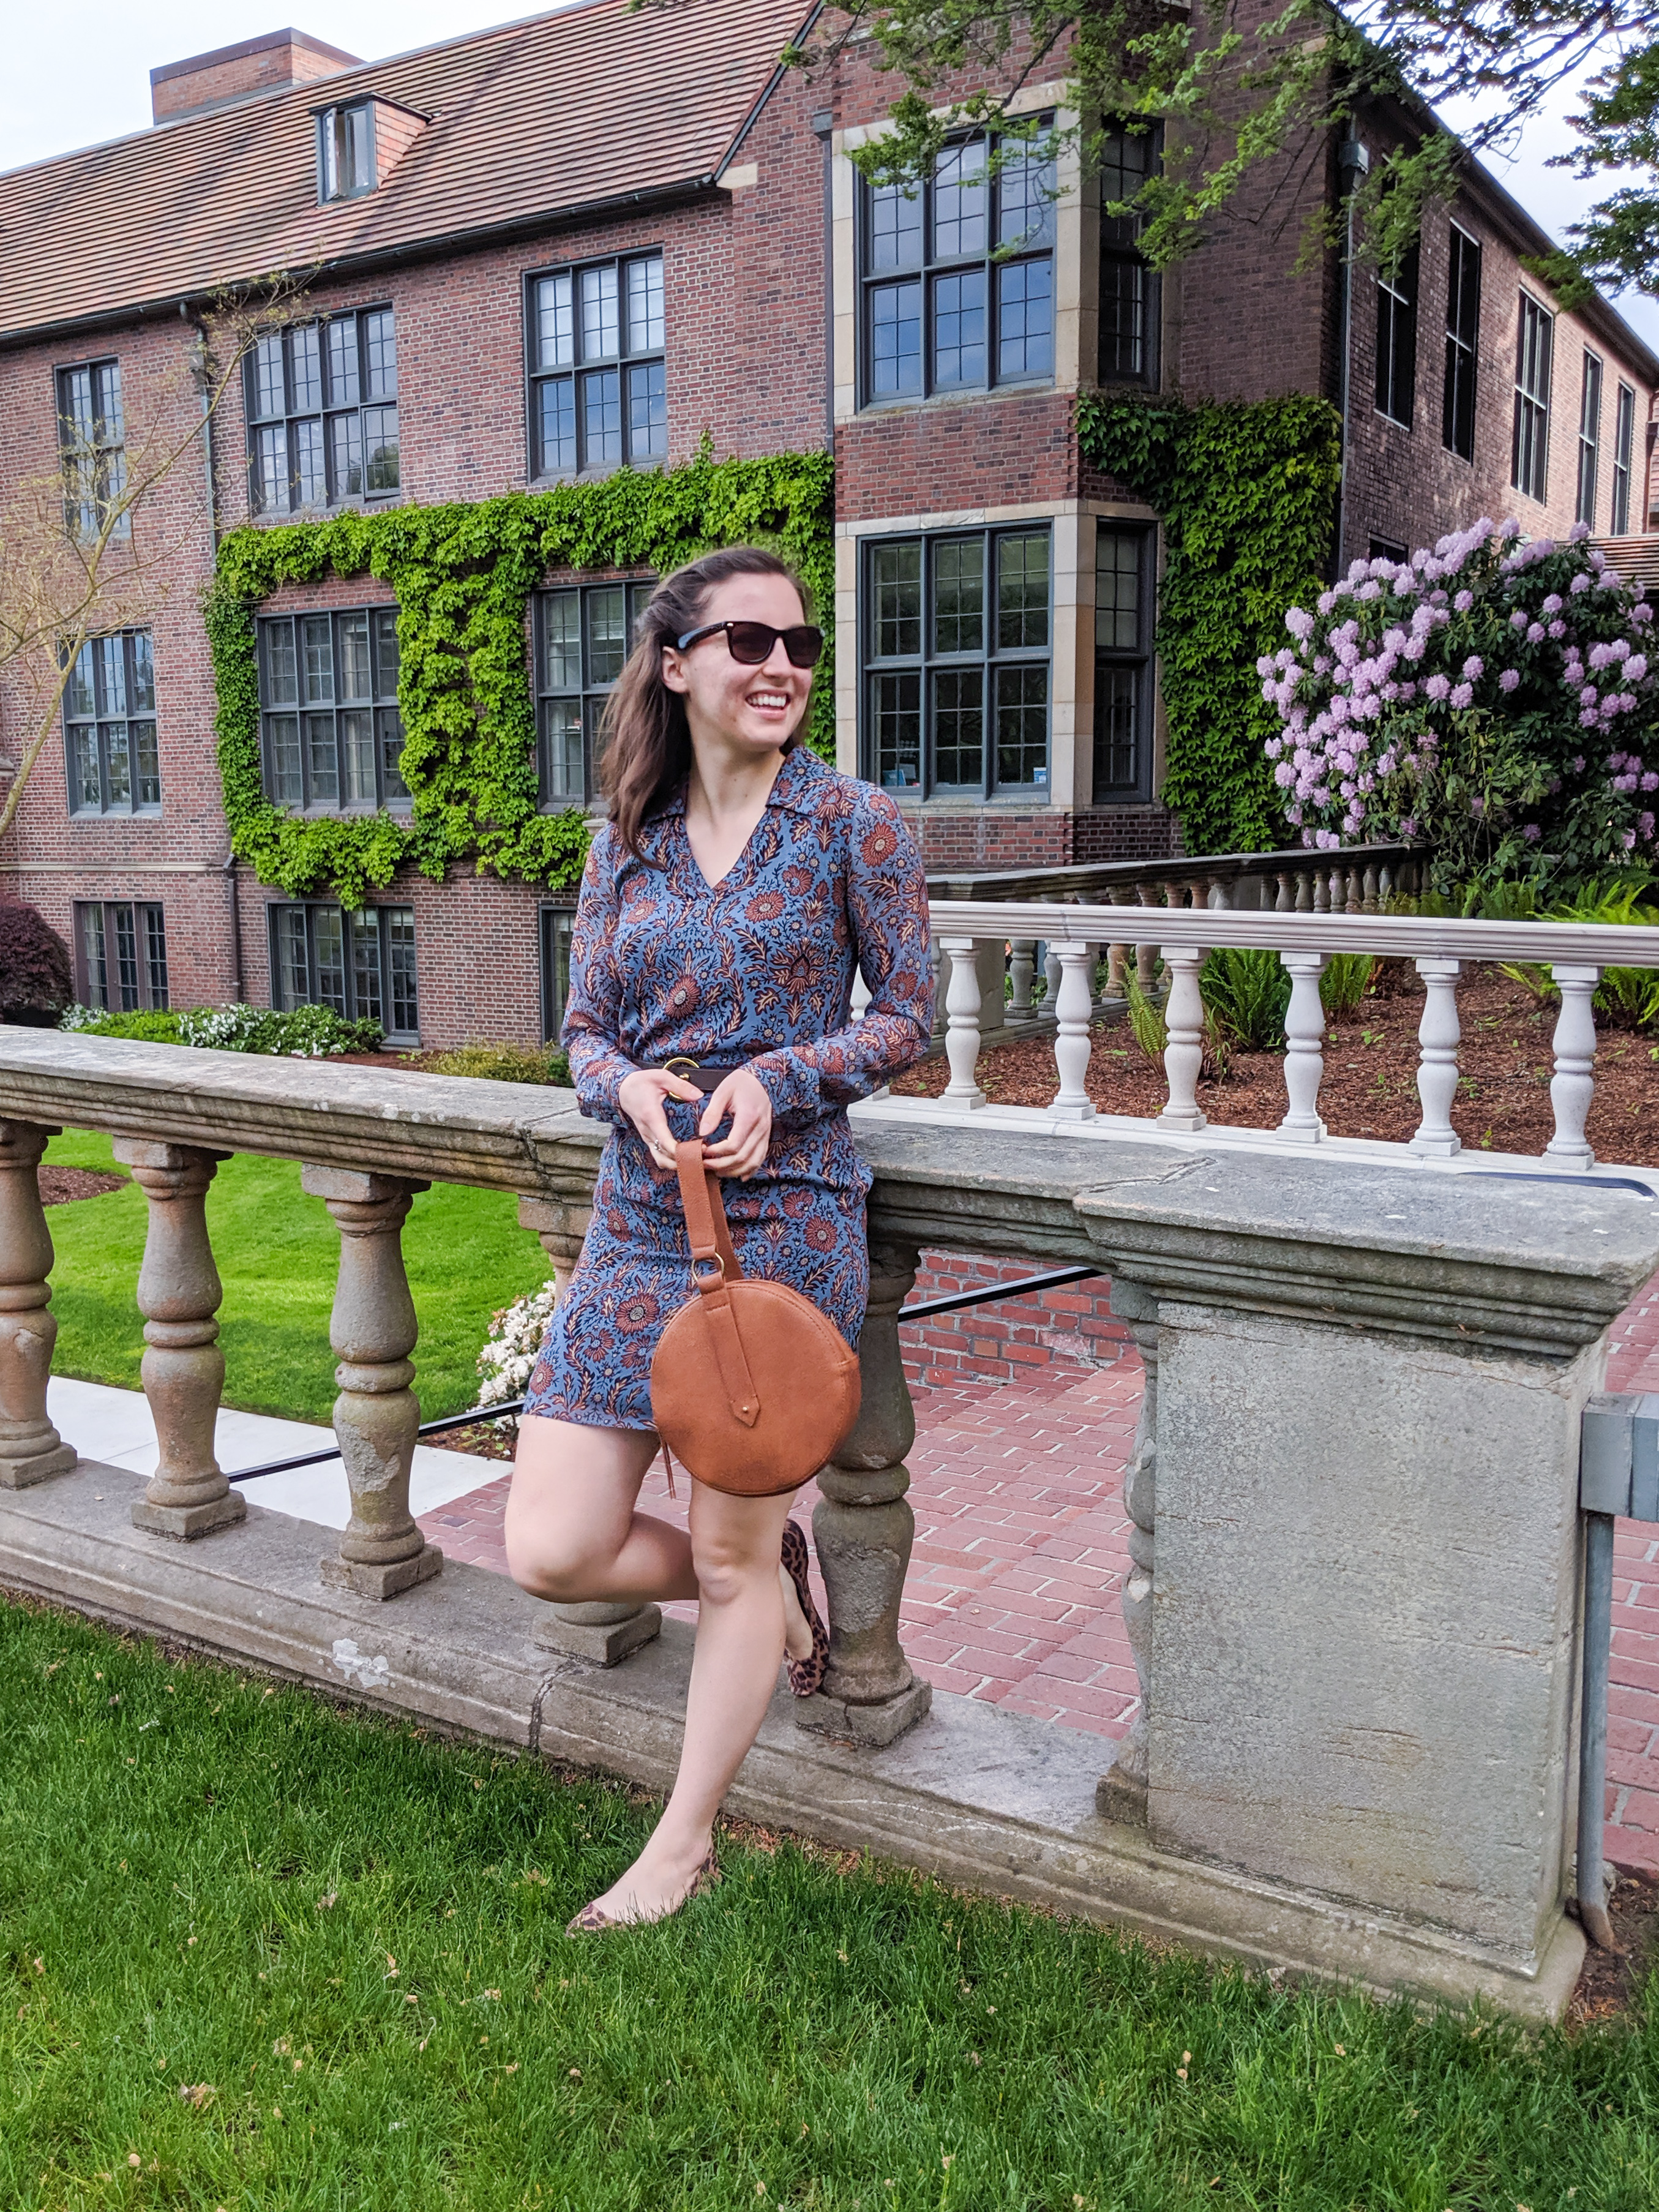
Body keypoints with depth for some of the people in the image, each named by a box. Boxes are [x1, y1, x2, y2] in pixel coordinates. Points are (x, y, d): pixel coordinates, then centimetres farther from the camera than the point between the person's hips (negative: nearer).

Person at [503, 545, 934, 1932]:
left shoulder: (853, 825, -3)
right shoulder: (628, 842, 8)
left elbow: (908, 1022, 0)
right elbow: (584, 1032, 10)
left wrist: (776, 1079, -16)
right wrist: (630, 1085, -13)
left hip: (785, 1220, -4)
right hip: (640, 1221, 5)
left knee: (732, 1553, 6)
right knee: (551, 1549, 2)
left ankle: (686, 1845, 29)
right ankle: (774, 1577, 31)